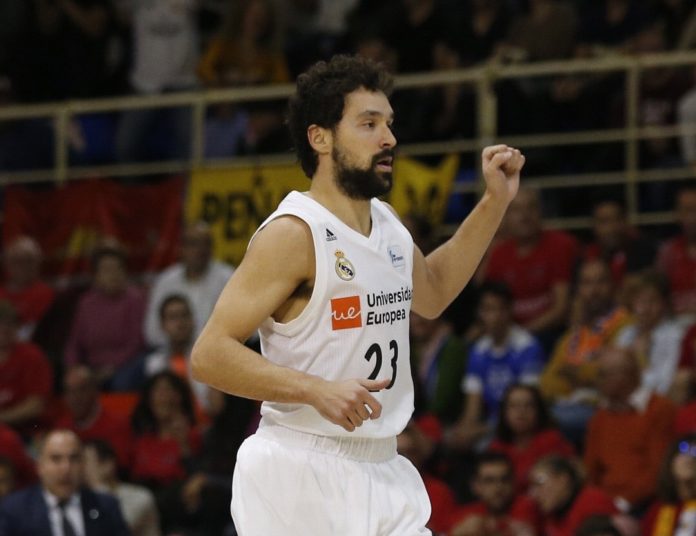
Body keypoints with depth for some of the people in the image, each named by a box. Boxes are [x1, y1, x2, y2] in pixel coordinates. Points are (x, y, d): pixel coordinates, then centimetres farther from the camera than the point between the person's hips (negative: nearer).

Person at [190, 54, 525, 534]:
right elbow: (210, 354, -19)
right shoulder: (294, 234, -15)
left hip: (379, 472, 8)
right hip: (300, 476, -8)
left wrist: (495, 202, 23)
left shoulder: (388, 224, 10)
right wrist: (318, 391, -28)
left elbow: (431, 293, 32)